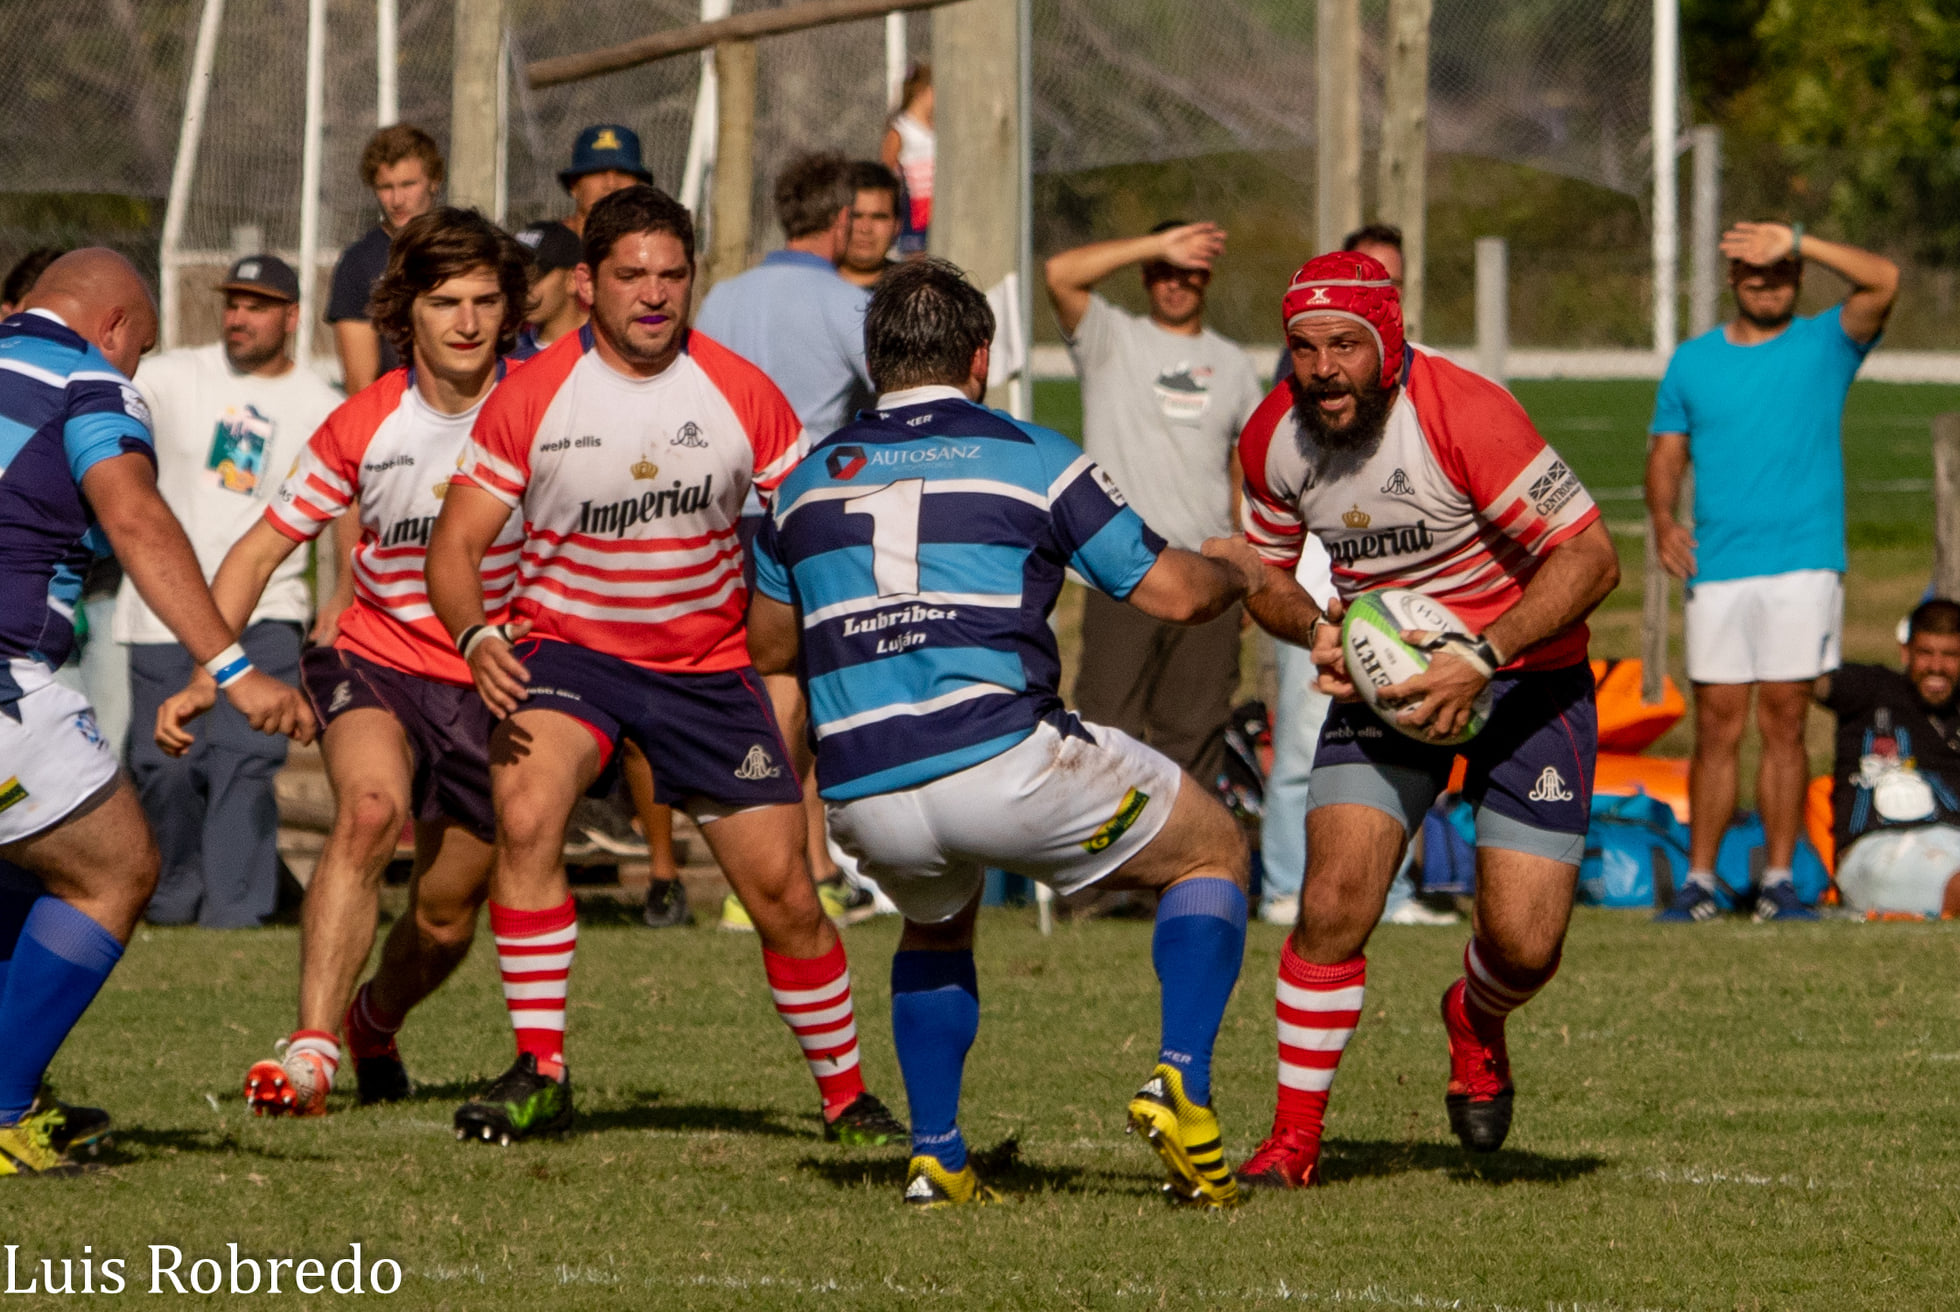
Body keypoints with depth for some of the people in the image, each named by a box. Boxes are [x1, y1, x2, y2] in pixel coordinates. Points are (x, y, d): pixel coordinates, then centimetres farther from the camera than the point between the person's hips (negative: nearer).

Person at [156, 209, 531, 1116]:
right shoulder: (363, 428, -7)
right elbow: (263, 548, 0)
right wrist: (204, 674, -11)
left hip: (494, 688, 1)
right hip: (376, 661, -1)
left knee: (447, 915, 8)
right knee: (371, 809, -33)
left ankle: (375, 1024, 44)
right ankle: (312, 1050, -40)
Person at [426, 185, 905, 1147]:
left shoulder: (740, 394, -5)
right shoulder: (532, 398, -9)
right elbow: (458, 541, -8)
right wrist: (477, 637, -29)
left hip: (707, 661, 1)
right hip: (567, 645, -1)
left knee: (782, 891, -1)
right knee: (524, 814, -30)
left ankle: (846, 1095, 20)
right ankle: (540, 1072, -21)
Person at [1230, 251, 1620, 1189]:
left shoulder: (1464, 416, -26)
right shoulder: (1275, 438, -9)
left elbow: (1591, 558, -23)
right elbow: (1267, 572, 9)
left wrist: (1482, 657, -32)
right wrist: (1315, 632, -13)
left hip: (1521, 673, -3)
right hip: (1380, 675, 3)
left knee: (1524, 944, -11)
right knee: (1334, 902, -15)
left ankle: (1477, 1025, 27)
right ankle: (1293, 1139, -1)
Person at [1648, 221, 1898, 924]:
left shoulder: (1825, 344, 6)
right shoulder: (1692, 362, 13)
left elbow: (1883, 281, -10)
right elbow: (1667, 452, 15)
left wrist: (1797, 241, -18)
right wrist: (1662, 518, -5)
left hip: (1802, 566, -2)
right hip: (1716, 569, 2)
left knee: (1784, 724, -1)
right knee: (1716, 727, 0)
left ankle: (1779, 881, 2)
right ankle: (1699, 881, 3)